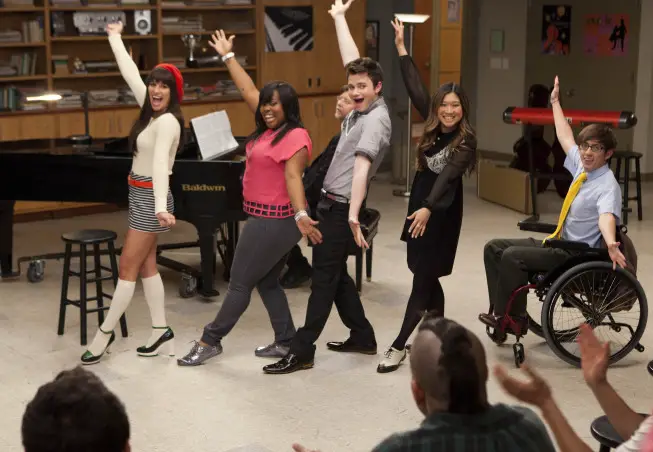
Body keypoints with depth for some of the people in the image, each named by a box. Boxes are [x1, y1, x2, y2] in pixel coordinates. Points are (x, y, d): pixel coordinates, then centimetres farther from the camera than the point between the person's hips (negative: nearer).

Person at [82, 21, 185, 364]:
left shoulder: (167, 121, -20)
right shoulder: (152, 111, 6)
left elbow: (160, 165, -34)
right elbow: (130, 73, 19)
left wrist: (161, 207, -44)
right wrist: (115, 37, 29)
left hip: (150, 197, -10)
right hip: (140, 195, 10)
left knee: (128, 267, -2)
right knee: (145, 266, 10)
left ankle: (105, 333, 7)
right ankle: (162, 333, 14)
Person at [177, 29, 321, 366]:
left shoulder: (295, 137, -16)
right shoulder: (270, 129, 10)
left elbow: (293, 178, -26)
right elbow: (248, 91, 17)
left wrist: (301, 216, -38)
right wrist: (227, 56, 24)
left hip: (275, 221, -10)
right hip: (266, 218, 10)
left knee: (240, 284, -1)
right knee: (267, 283, 14)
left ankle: (209, 341, 8)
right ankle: (286, 342, 21)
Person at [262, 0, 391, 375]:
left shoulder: (375, 119, -18)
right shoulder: (363, 107, 7)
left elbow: (362, 166, -30)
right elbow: (353, 62, 18)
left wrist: (353, 214, -39)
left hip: (341, 208, -10)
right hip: (332, 203, 10)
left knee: (324, 278, -6)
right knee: (336, 274, 16)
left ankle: (302, 352, -2)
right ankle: (363, 337, 26)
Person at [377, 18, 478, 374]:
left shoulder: (466, 140, -15)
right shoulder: (434, 125, 3)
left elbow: (448, 177, -28)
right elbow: (415, 88, 7)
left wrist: (428, 208, -42)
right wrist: (401, 47, 7)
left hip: (441, 214, -7)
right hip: (420, 205, 7)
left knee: (423, 279, -4)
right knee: (427, 277, 12)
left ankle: (399, 346, -2)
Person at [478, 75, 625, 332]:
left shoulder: (608, 185, -19)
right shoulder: (581, 166, 5)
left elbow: (607, 216, -39)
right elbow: (566, 138, 21)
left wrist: (611, 245, -60)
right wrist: (555, 102, 32)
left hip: (578, 255, -10)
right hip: (560, 243, 10)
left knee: (512, 256, -25)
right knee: (494, 247, 5)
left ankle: (507, 316, -12)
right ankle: (499, 308, -2)